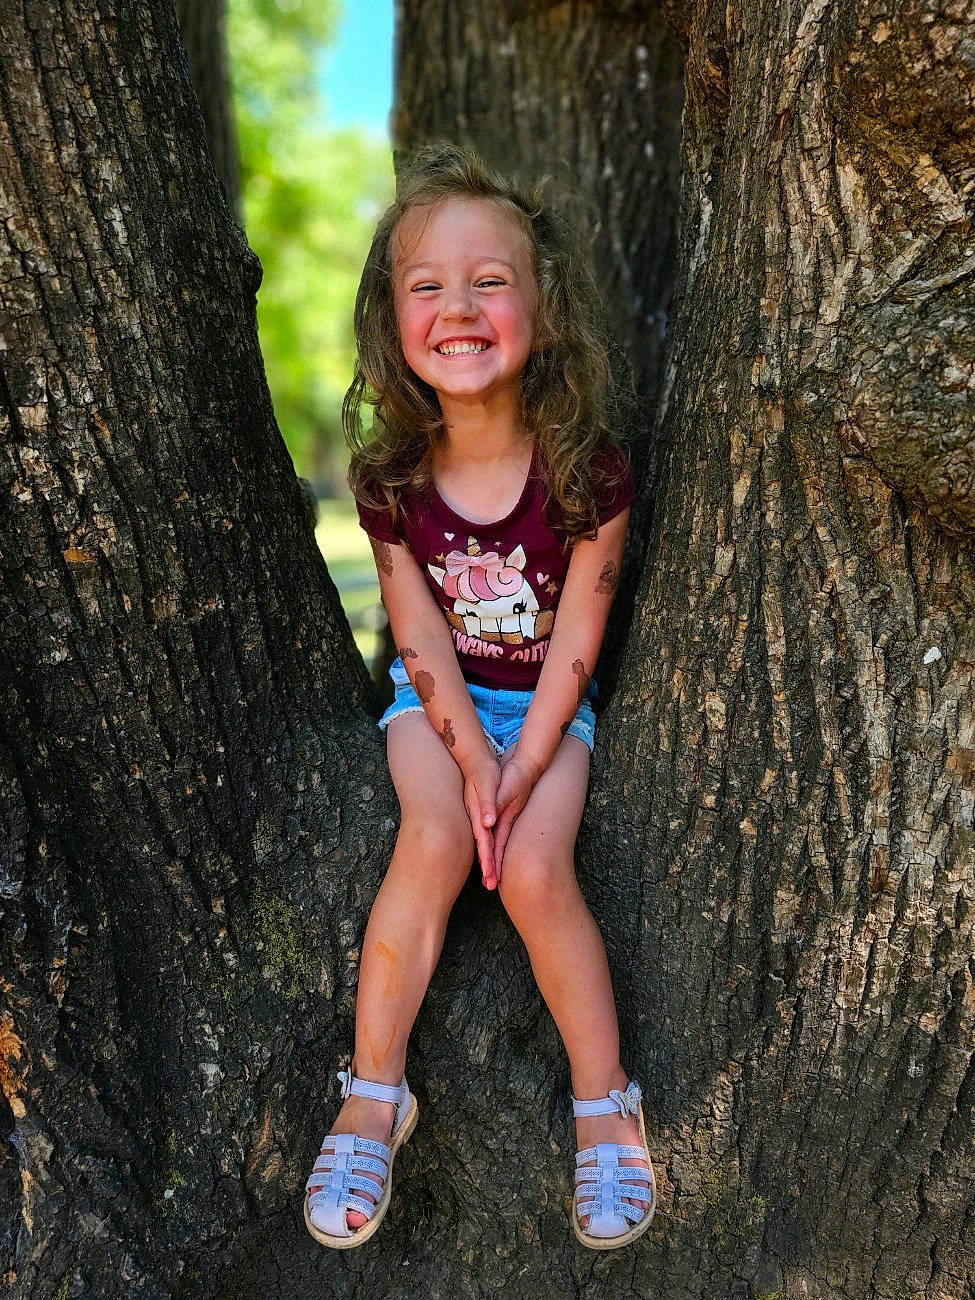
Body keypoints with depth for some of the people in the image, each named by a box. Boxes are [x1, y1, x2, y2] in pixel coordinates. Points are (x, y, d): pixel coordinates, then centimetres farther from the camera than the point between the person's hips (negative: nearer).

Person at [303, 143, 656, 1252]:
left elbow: (575, 641, -14)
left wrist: (525, 765, -20)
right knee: (435, 838, -24)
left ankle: (604, 1103, -4)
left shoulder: (587, 472, -18)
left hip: (547, 701, -1)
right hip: (436, 697, 1)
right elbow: (421, 635, -9)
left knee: (533, 868, -21)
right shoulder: (392, 479, -13)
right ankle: (373, 1096, -11)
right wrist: (472, 760, -19)